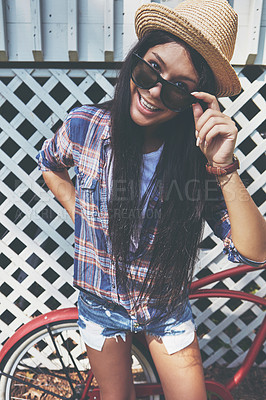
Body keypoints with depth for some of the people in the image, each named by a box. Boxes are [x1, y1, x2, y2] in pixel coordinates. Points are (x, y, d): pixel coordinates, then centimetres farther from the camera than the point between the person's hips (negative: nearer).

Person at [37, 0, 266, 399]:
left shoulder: (200, 156, -20)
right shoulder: (85, 126, -18)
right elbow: (50, 164, 6)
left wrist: (224, 167, -36)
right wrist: (79, 212, -6)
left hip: (167, 308, 0)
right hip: (102, 304, 1)